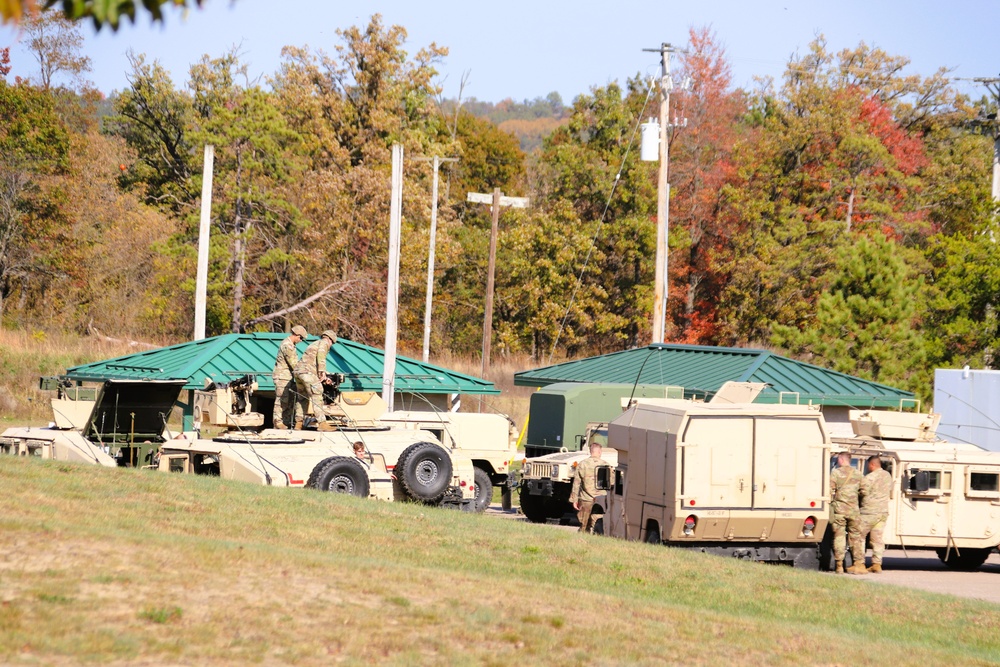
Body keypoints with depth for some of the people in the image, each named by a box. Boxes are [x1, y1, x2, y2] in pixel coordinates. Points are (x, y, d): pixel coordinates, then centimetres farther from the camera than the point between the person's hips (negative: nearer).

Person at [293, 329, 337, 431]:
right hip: (308, 372, -9)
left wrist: (323, 379, 31)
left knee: (303, 398, 19)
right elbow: (321, 355, -12)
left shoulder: (313, 344, 34)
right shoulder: (324, 342, 8)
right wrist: (322, 372, -15)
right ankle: (322, 423, -18)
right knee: (317, 397, -11)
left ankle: (298, 423, 21)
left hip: (298, 370, 9)